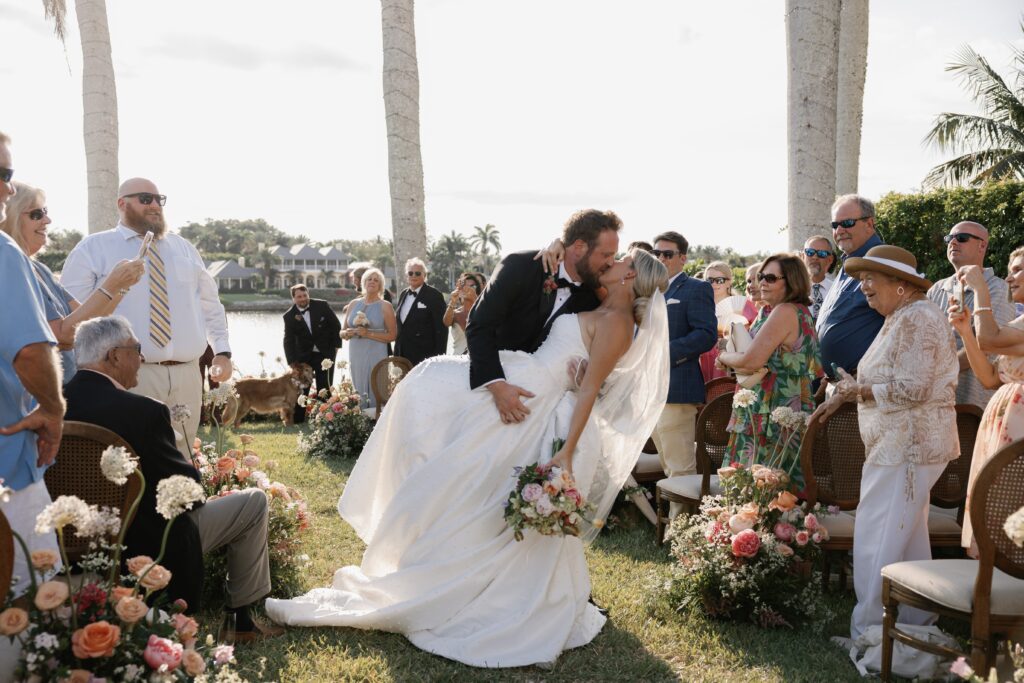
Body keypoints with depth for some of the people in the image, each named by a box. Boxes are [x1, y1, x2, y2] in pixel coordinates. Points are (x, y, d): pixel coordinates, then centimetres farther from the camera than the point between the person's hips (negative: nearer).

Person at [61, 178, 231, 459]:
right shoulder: (93, 248, 5)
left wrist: (222, 351, 11)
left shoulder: (183, 248, 19)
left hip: (187, 375, 4)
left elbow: (211, 304, 23)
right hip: (130, 375, -4)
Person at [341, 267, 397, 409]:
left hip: (375, 356, -4)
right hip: (355, 355, 4)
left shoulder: (385, 306, 2)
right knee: (358, 394, 3)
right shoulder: (353, 304, 13)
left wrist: (369, 334, -13)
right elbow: (342, 332, 19)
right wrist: (347, 333, -4)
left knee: (375, 396, -8)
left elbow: (392, 335, -4)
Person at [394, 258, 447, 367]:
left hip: (424, 357, -6)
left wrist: (439, 358, -13)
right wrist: (396, 353, 15)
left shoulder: (434, 296, -7)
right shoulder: (403, 294, 14)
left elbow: (441, 329, -9)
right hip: (402, 356, 6)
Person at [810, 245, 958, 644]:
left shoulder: (917, 318, -16)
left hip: (908, 448, -11)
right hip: (905, 446, 11)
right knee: (908, 539, 18)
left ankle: (869, 632, 1)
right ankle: (916, 623, 28)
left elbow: (912, 389, -22)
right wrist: (850, 391, 10)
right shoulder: (901, 318, 16)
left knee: (877, 541, -6)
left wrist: (855, 391, -14)